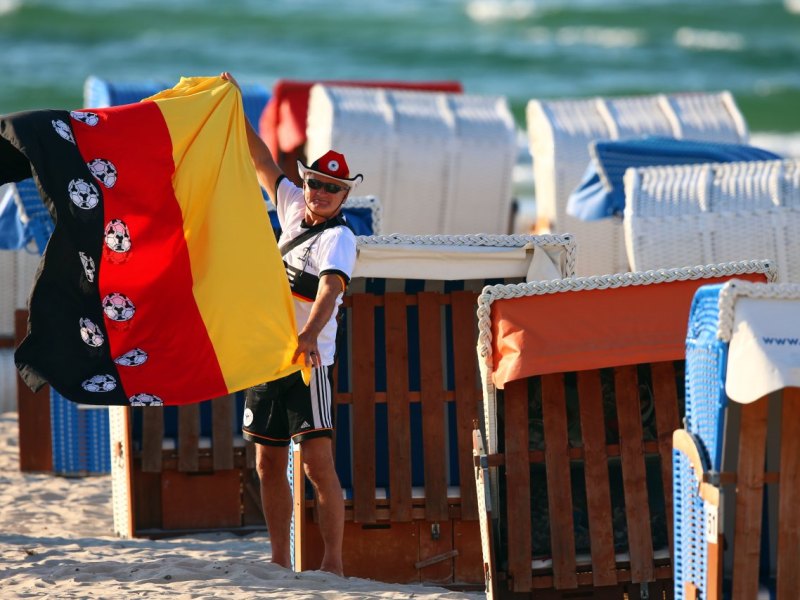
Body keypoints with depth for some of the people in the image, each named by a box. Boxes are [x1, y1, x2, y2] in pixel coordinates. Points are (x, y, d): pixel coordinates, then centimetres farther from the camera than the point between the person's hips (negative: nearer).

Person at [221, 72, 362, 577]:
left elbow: (330, 287, -30)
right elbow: (263, 162, 21)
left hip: (308, 358, -8)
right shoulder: (294, 208, 10)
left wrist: (309, 334, -48)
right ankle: (280, 561, 15)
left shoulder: (339, 238, -12)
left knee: (318, 465, -13)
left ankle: (333, 563, -14)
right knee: (269, 465, 9)